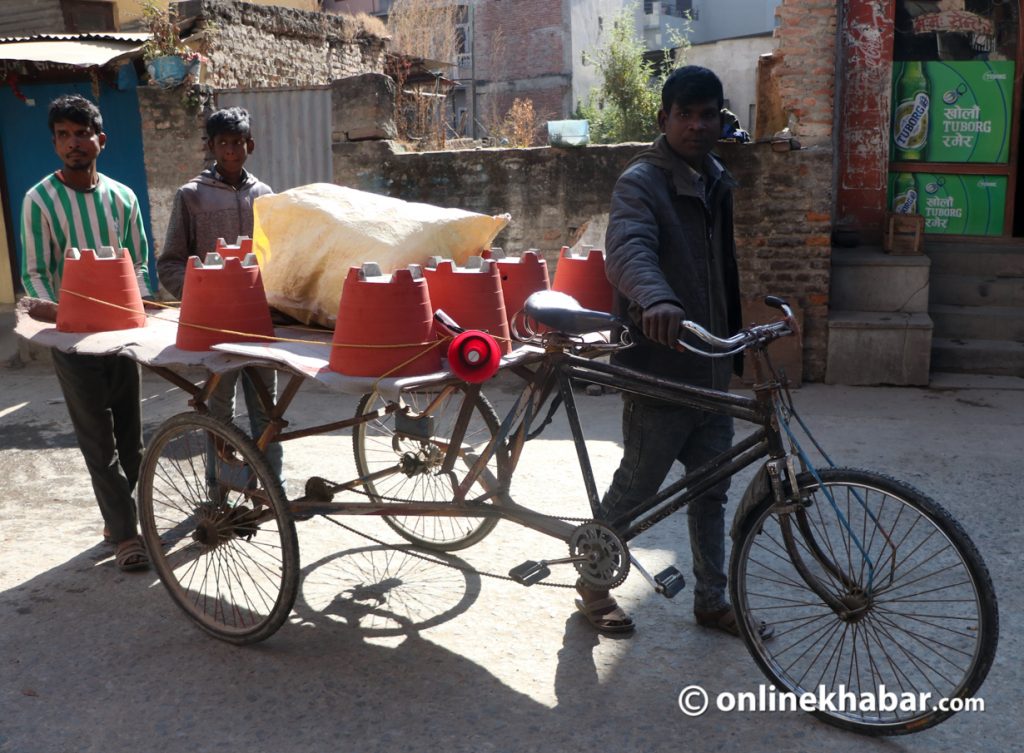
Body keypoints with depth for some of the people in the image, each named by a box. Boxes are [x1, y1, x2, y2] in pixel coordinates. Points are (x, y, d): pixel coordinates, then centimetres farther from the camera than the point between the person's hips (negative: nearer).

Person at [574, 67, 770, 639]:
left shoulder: (719, 184, 13)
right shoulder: (642, 182, -13)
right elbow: (628, 250, -33)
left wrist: (736, 336, 22)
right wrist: (656, 300, -53)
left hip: (711, 368, 8)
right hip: (658, 366, -8)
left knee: (711, 489, 14)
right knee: (637, 487, 3)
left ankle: (712, 599, 29)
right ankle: (593, 585, 23)